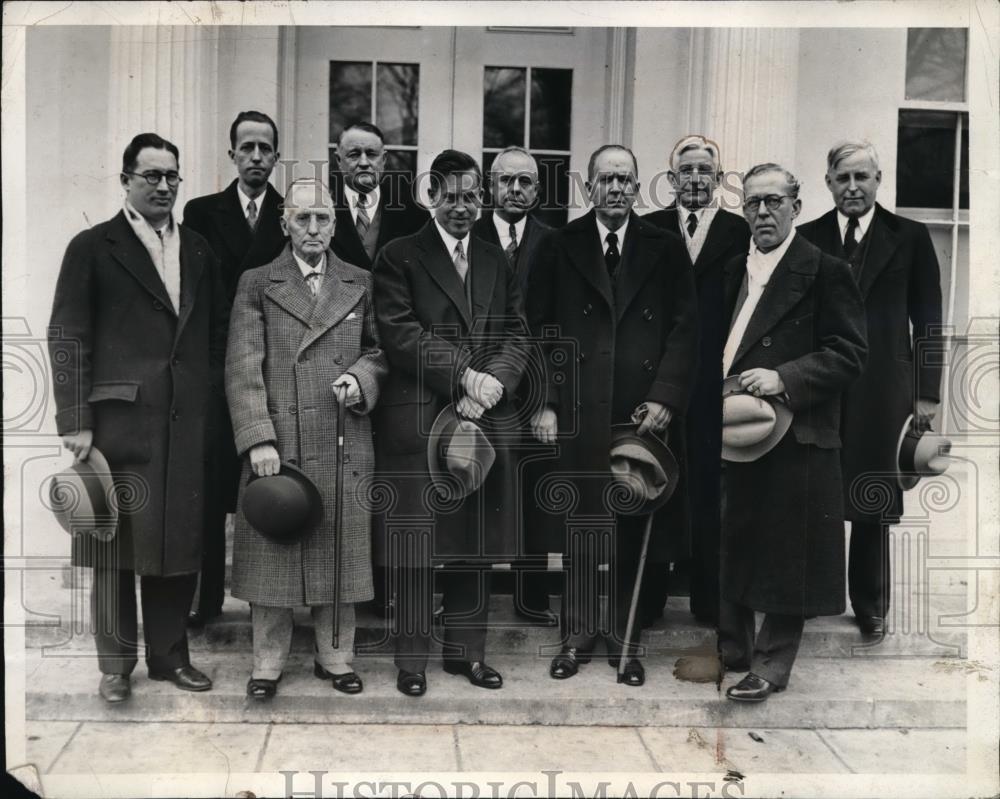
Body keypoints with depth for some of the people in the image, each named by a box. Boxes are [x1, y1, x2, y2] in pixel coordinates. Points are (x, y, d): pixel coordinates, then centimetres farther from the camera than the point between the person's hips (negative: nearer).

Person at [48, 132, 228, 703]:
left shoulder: (199, 250, 14)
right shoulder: (93, 248, 1)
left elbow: (218, 332, 15)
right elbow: (67, 337, -4)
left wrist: (211, 397, 4)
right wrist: (75, 420, -10)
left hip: (187, 422, 4)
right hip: (119, 420, -3)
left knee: (180, 542, 9)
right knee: (118, 542, 5)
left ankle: (170, 655, 23)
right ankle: (116, 664, 18)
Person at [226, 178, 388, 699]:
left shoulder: (360, 284, 11)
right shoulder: (256, 285, 4)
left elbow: (380, 351, 17)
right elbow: (242, 367, -3)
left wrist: (361, 378, -6)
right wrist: (258, 438, -12)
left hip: (344, 448, 2)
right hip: (276, 445, -2)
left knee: (340, 554, 8)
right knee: (271, 554, 4)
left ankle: (336, 659, 23)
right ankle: (267, 665, 19)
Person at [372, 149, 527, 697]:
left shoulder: (498, 261, 17)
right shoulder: (400, 257, 2)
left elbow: (516, 335, 10)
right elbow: (400, 333, -10)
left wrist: (491, 385, -9)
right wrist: (464, 375, -16)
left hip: (488, 421, 5)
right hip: (418, 422, -4)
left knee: (477, 543, 10)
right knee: (416, 544, 1)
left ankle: (467, 650, 24)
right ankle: (411, 657, 14)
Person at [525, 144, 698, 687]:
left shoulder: (665, 250, 8)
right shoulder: (559, 247, 7)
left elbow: (684, 330, 4)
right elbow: (539, 330, 3)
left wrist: (665, 397, -7)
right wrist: (544, 402, -5)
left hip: (644, 412, 1)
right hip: (578, 413, -1)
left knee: (637, 531, 6)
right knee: (579, 527, 4)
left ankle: (626, 641, 20)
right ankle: (576, 636, 20)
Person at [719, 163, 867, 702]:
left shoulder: (824, 270, -7)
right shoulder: (735, 270, 14)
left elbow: (849, 354, -11)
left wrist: (783, 379, -21)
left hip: (794, 439, -6)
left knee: (785, 557, 3)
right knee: (730, 550, 14)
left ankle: (771, 667, 15)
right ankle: (730, 651, 28)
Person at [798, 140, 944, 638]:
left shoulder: (910, 237, 3)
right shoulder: (807, 238, 6)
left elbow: (928, 322, 4)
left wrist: (927, 393, 0)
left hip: (881, 393, -1)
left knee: (874, 503, 8)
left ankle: (871, 605, 24)